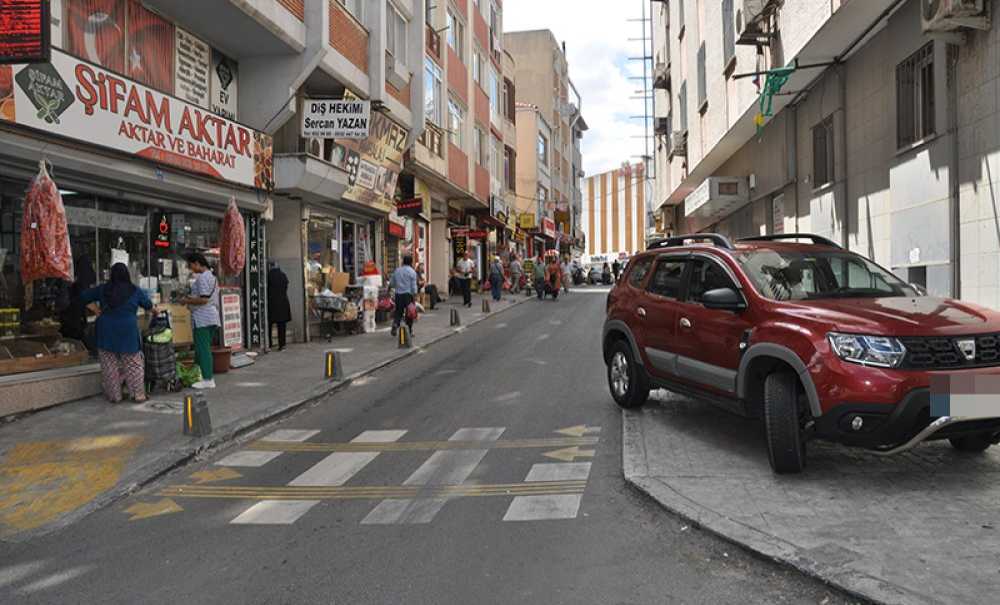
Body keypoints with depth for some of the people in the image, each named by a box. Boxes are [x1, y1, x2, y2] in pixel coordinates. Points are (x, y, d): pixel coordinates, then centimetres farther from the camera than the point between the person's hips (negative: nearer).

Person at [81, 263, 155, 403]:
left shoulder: (102, 289, 5)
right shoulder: (135, 291, 1)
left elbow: (83, 297, 13)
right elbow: (148, 305, 17)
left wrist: (95, 309, 15)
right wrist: (154, 312, 37)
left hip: (107, 333, 2)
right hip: (128, 333, -2)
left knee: (109, 366, 9)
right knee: (133, 365, 7)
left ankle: (114, 396, 14)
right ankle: (138, 395, 9)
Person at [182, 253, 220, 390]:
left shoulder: (202, 277, -14)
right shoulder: (211, 276, 17)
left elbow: (203, 299, -20)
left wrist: (188, 301, -8)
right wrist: (192, 299, 18)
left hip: (202, 318, -10)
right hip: (212, 316, 10)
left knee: (202, 349, -5)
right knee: (206, 348, 14)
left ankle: (207, 380, -3)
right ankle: (209, 376, 17)